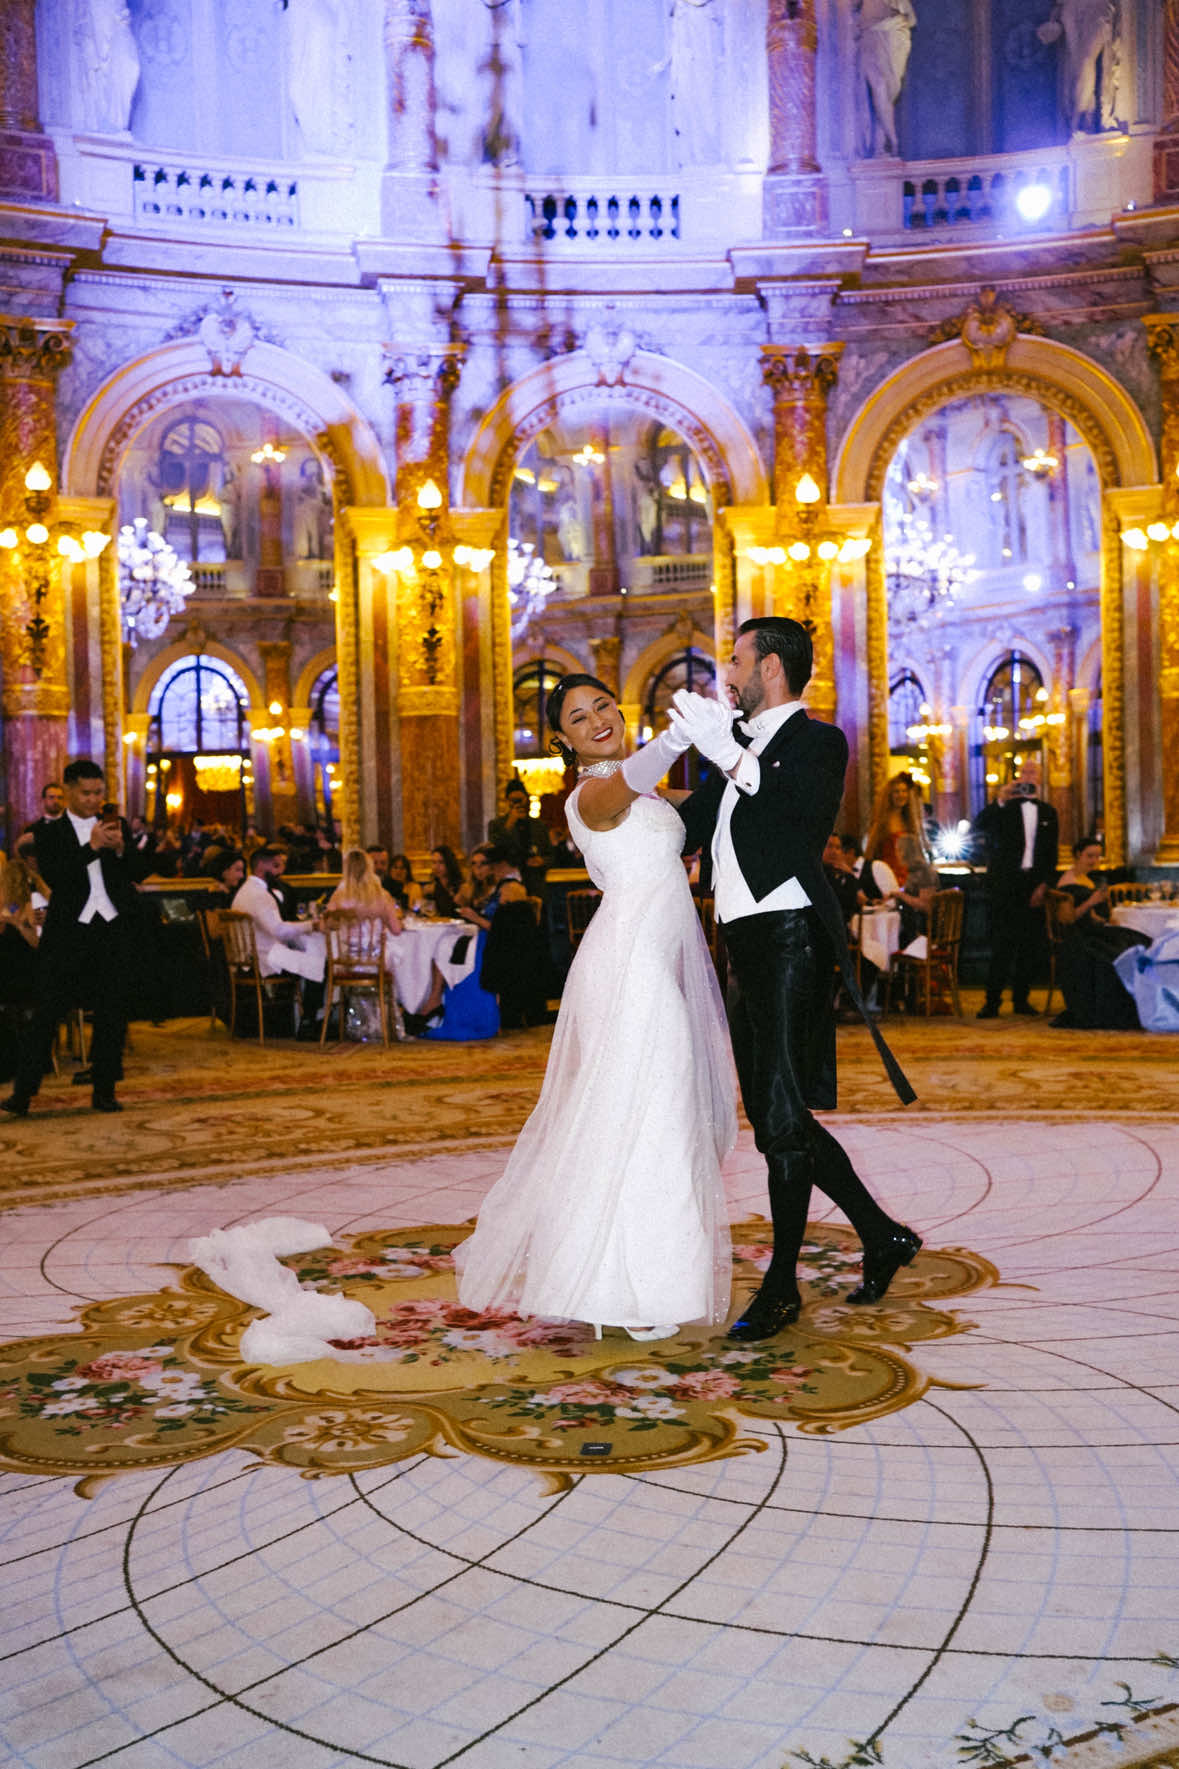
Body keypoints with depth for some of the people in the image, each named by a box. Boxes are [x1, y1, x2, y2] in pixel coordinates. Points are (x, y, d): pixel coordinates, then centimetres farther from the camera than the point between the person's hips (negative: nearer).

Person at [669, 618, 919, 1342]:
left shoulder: (817, 741, -4)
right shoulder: (743, 751, 21)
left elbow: (803, 832, -20)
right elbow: (684, 828, 25)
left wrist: (727, 757, -23)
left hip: (791, 941, -9)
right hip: (746, 951, 9)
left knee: (783, 1117, -8)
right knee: (776, 1118, 12)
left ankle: (782, 1284, 3)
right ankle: (881, 1235, 26)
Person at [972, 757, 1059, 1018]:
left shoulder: (1048, 813, 13)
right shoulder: (1005, 808, 5)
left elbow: (1051, 854, 12)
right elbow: (980, 826, -12)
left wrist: (1044, 885, 1)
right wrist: (1000, 800, -21)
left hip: (1035, 886, 3)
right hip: (1006, 884, -3)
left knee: (1029, 945, 4)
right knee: (1002, 944, -7)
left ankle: (1021, 999, 13)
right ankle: (992, 1001, -5)